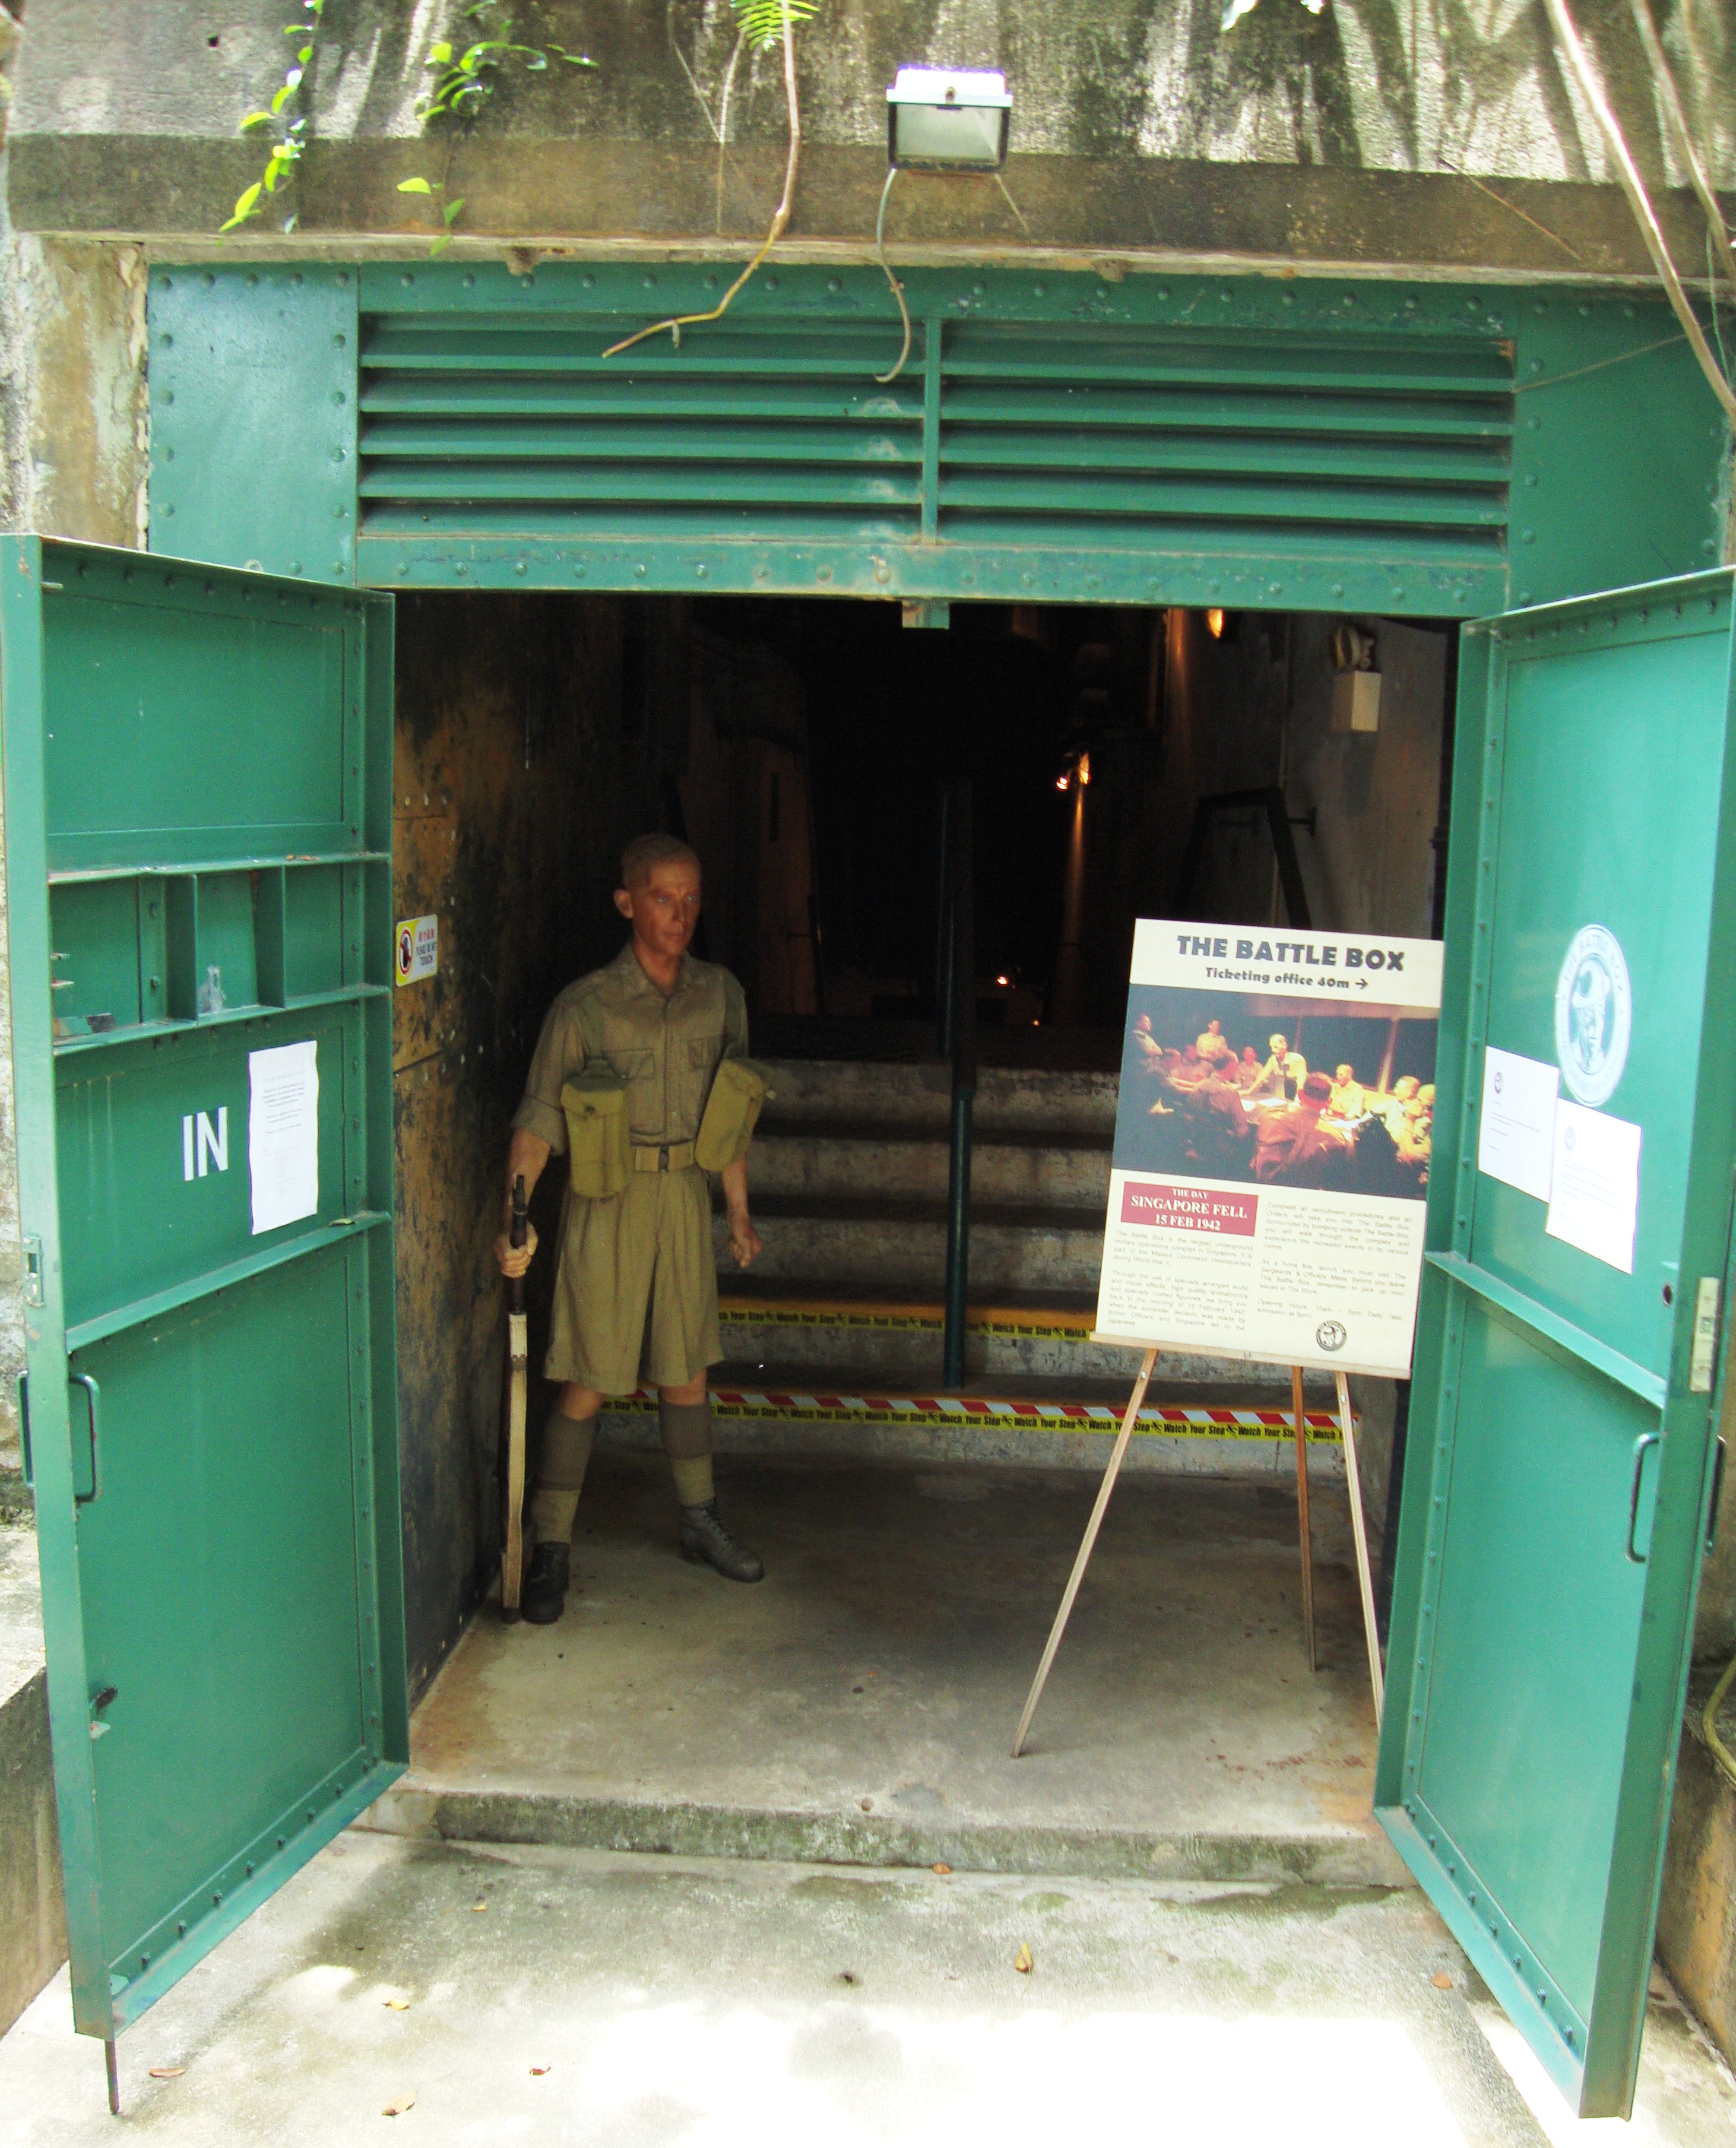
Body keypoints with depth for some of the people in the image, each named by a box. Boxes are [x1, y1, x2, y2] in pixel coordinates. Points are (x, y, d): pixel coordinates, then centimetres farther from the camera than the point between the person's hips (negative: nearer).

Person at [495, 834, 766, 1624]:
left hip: (686, 1196, 4)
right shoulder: (585, 1006, -11)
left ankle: (700, 1520, 34)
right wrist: (515, 1219, -24)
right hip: (606, 1204, -4)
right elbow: (538, 1121, -13)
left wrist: (738, 1213, 16)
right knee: (585, 1383, -1)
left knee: (686, 1370, 16)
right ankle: (551, 1549, 13)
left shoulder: (720, 995, 3)